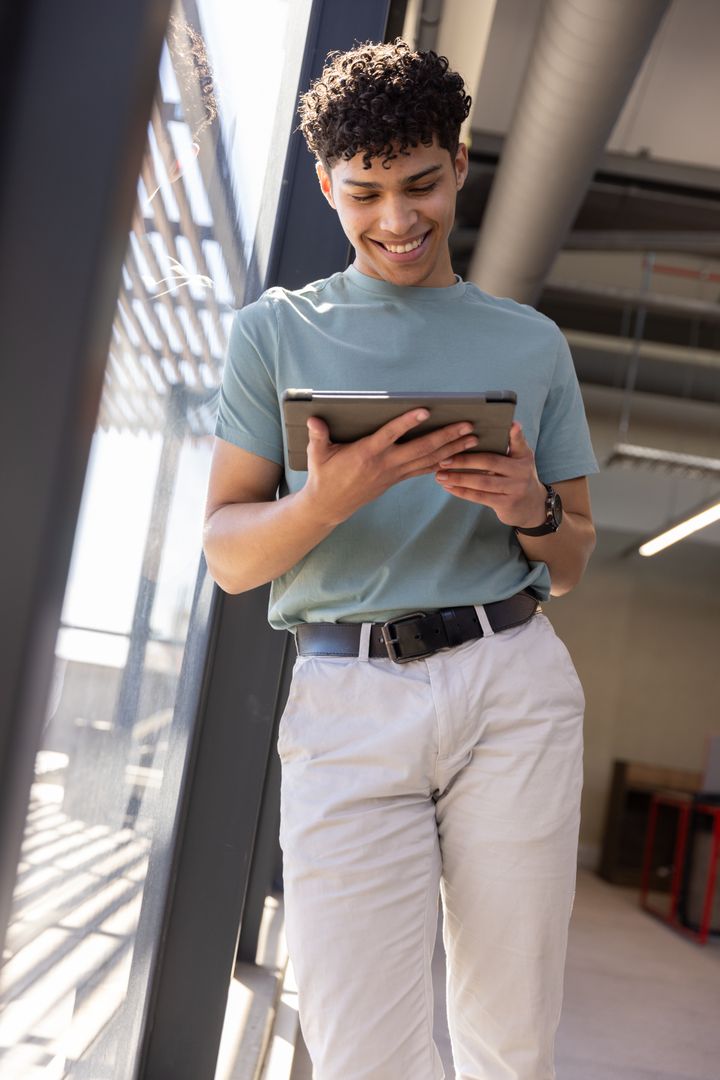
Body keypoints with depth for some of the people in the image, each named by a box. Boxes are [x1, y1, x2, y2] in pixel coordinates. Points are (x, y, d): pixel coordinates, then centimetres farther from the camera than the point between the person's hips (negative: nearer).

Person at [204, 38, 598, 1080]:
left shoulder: (532, 342, 16)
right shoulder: (277, 331, 11)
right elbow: (228, 556, 5)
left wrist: (531, 510, -5)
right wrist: (328, 499, -15)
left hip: (513, 684, 2)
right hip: (346, 696, -1)